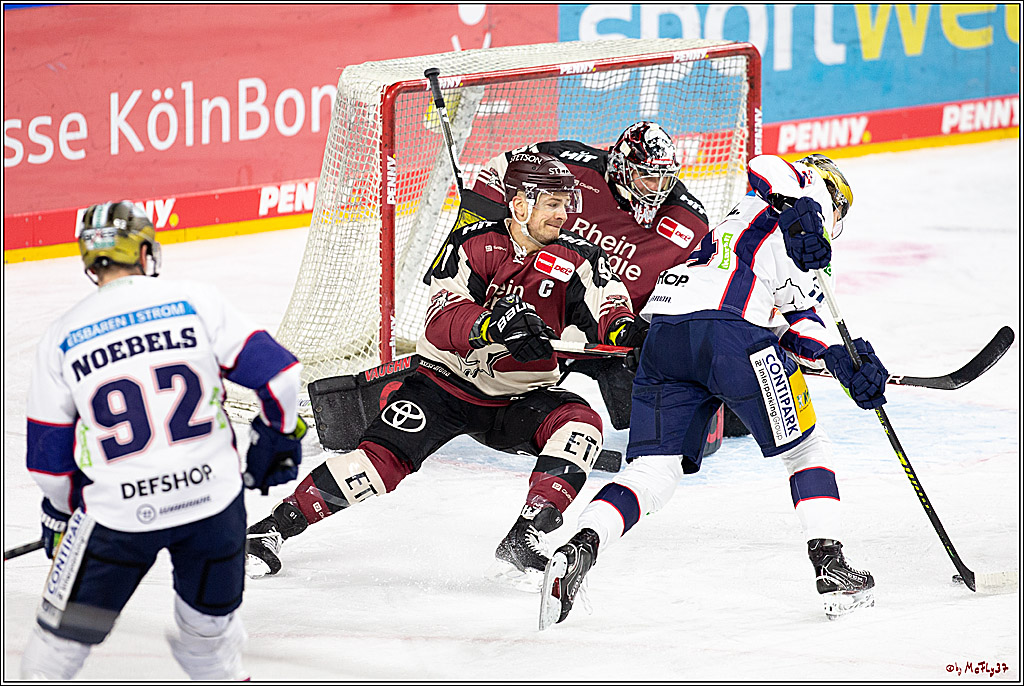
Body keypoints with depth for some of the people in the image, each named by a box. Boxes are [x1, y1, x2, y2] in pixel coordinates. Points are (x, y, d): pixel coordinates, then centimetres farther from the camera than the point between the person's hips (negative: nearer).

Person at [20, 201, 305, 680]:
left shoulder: (62, 337, 1)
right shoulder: (195, 303, -1)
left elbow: (49, 457, 7)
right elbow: (275, 371, -2)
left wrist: (60, 512, 24)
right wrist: (279, 437, 16)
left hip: (119, 511, -1)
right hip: (213, 500, 1)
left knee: (65, 630, 13)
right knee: (210, 627, 22)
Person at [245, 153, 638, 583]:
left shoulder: (576, 259, -5)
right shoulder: (474, 244, -15)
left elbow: (609, 308, -16)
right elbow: (441, 323, -27)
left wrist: (624, 328, -41)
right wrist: (492, 322, -47)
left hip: (520, 397, 3)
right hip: (448, 382, -3)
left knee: (580, 423, -25)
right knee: (386, 455, -21)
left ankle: (524, 540, -28)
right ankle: (273, 528, -15)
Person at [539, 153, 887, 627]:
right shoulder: (810, 190, 19)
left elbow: (796, 324, 23)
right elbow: (765, 166, -3)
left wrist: (841, 361, 9)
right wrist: (799, 212, -17)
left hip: (664, 336, 7)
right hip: (727, 329, -7)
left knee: (654, 470, 4)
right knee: (805, 446, 10)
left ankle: (581, 547, -18)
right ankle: (830, 567, 5)